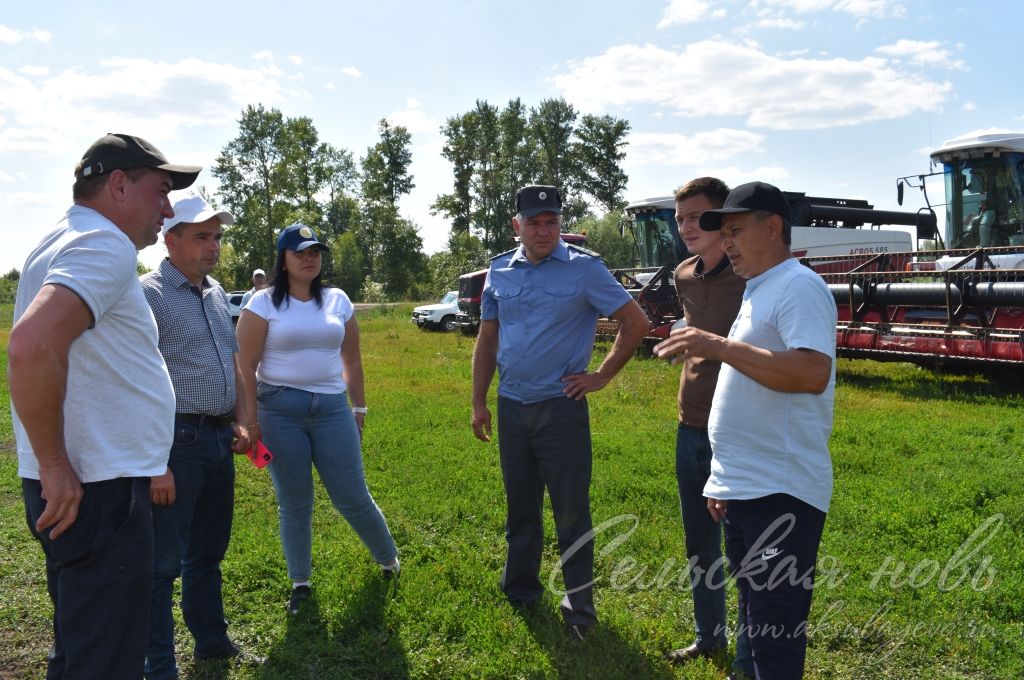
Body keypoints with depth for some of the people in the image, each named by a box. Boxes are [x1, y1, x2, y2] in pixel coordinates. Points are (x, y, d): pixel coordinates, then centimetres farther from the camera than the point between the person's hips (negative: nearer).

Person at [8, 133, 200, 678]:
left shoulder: (62, 243, 17)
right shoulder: (105, 246, -16)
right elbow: (32, 346, -32)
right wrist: (54, 465, -22)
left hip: (83, 486, 10)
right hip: (95, 490, -10)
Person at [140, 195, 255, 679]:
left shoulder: (216, 293, 13)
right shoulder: (149, 293, -12)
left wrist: (240, 421, 13)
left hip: (219, 439, 8)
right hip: (177, 439, -8)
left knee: (208, 551, 19)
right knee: (163, 561, 1)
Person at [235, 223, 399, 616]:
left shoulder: (338, 301, 8)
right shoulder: (264, 303, -2)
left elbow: (352, 362, 14)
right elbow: (246, 367, -4)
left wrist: (359, 410, 14)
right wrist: (251, 422, -7)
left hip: (332, 408, 2)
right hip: (280, 410, -1)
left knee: (353, 497, 4)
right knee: (294, 504, 8)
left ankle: (389, 559, 28)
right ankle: (300, 582, 25)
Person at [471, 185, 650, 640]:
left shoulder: (584, 268, -8)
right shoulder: (500, 271, 5)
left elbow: (636, 322, -6)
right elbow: (487, 340, 11)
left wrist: (602, 376, -6)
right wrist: (478, 403, 10)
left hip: (561, 407, -4)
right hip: (511, 408, 4)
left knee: (571, 510, 2)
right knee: (520, 506, 17)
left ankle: (579, 606, 17)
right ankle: (519, 592, 33)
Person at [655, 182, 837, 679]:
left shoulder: (799, 287, -11)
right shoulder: (757, 293, 18)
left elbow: (813, 373, -28)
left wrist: (720, 347, -27)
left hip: (780, 495, -10)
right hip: (742, 491, 10)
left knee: (776, 638, -2)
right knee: (755, 625, 21)